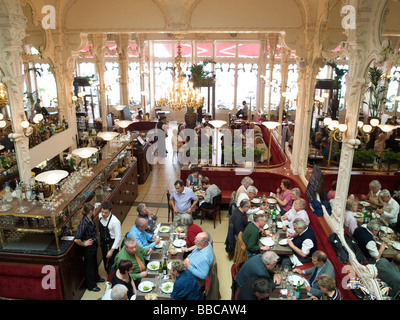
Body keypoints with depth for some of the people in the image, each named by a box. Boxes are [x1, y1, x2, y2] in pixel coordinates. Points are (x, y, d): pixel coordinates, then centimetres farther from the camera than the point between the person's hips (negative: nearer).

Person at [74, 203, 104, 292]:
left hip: (94, 244, 8)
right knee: (89, 265, 14)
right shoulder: (83, 223, -34)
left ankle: (96, 277, 52)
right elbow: (76, 239, -37)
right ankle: (91, 285, 34)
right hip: (88, 247, -8)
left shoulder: (91, 218, -8)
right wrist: (84, 244, -21)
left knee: (94, 262, 28)